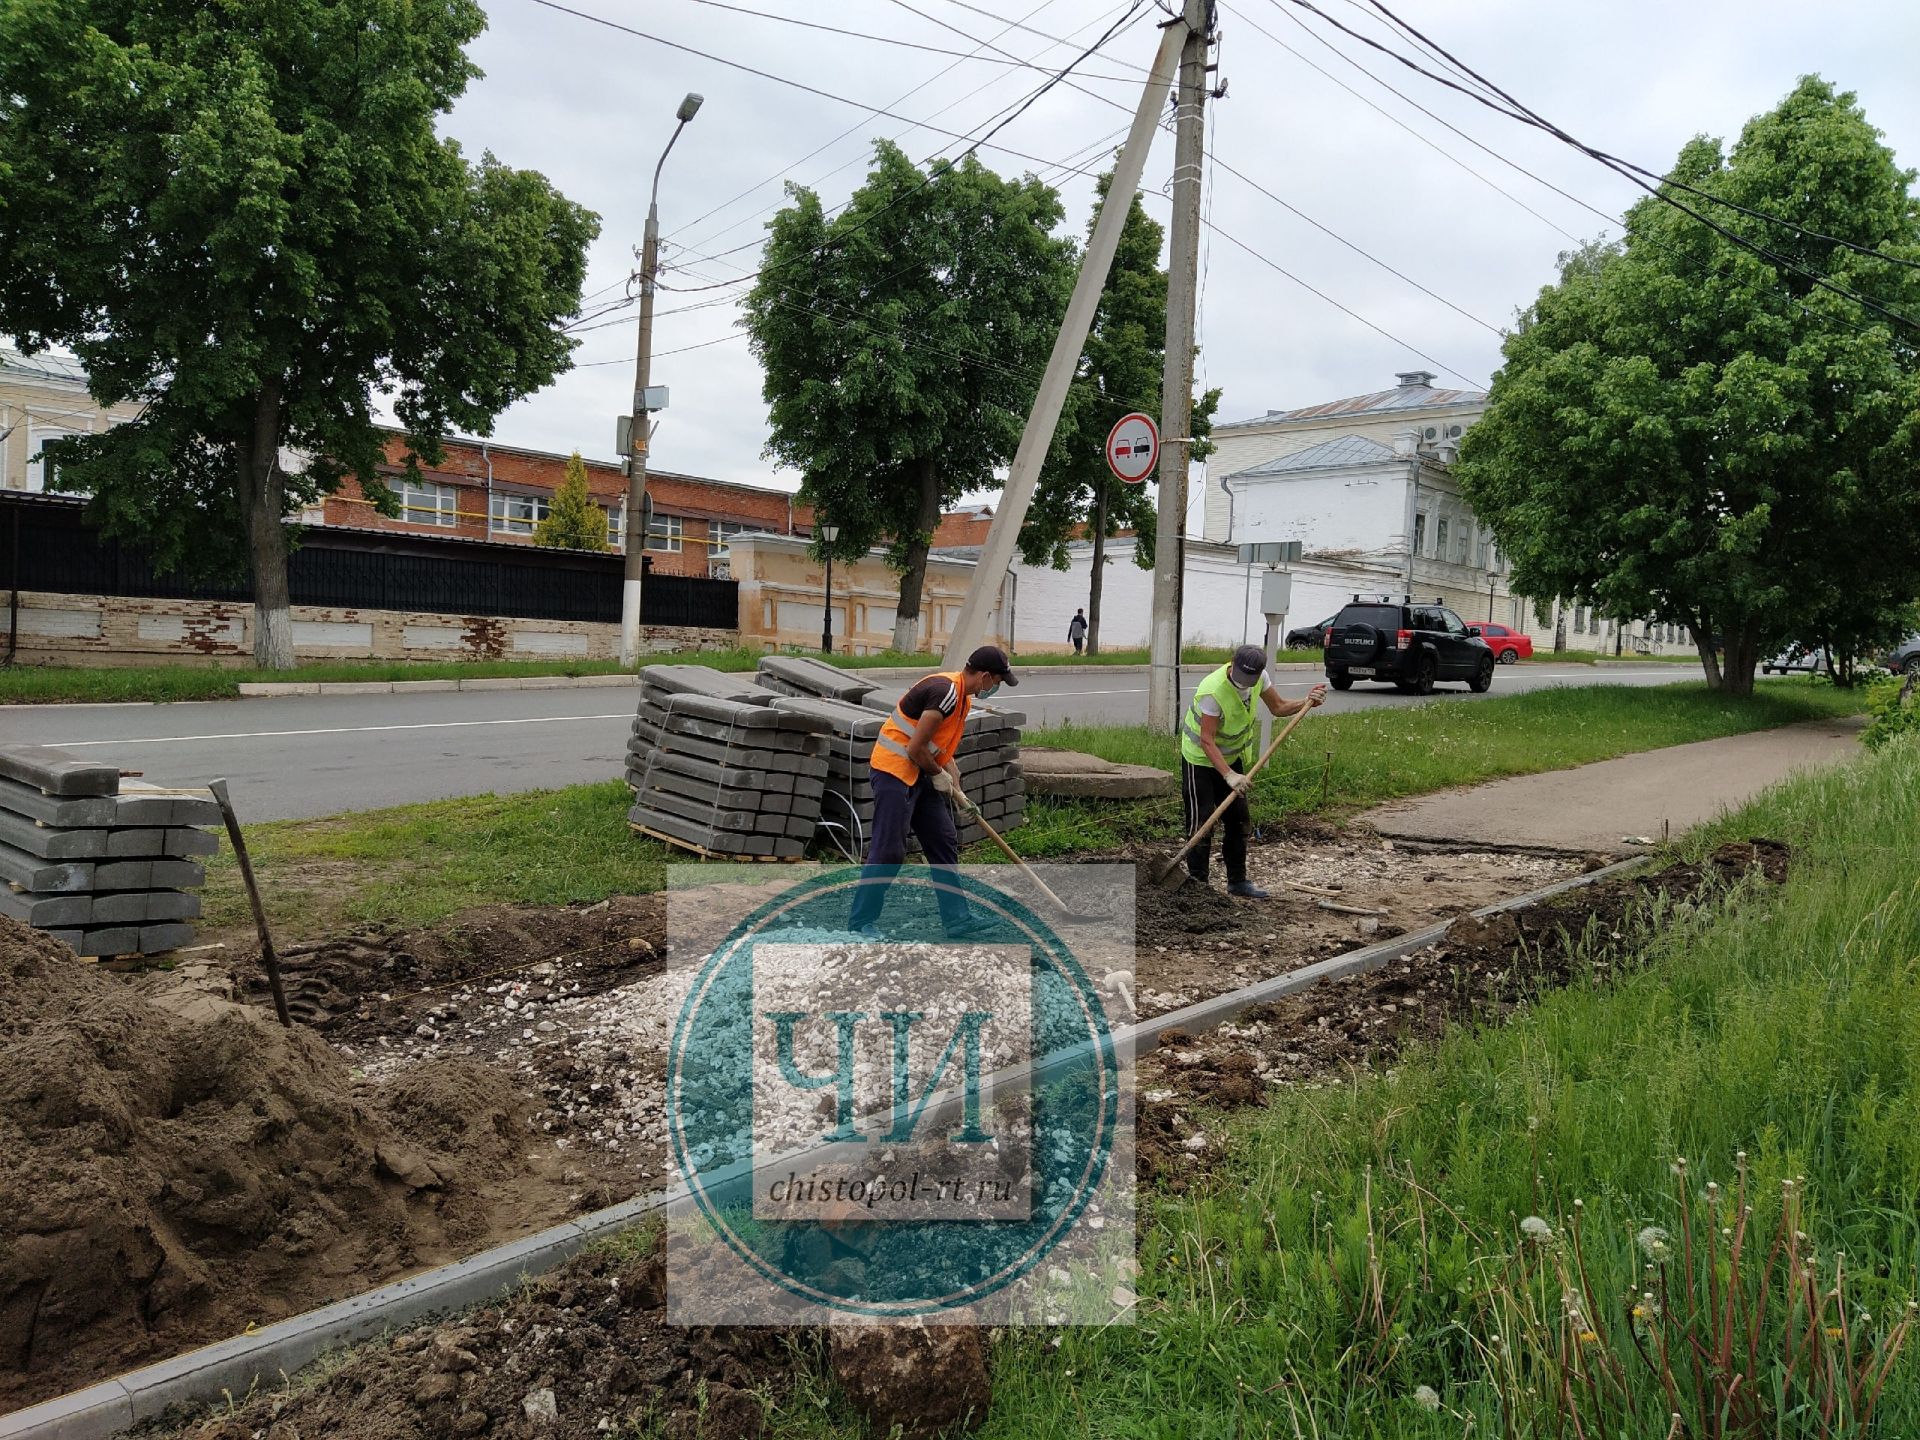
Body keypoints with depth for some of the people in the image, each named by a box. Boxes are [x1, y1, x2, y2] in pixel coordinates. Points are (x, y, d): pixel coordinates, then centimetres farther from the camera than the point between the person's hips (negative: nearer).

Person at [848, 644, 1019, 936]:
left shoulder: (962, 693, 10)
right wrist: (938, 774, -7)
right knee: (888, 849, -7)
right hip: (894, 770, -10)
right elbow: (915, 748, -23)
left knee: (945, 841, 10)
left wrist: (952, 778, 9)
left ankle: (957, 918, 15)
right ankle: (862, 921, 5)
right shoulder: (946, 692, -22)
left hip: (919, 773, 10)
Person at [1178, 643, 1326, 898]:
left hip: (1232, 757, 7)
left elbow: (1278, 707, 4)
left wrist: (1306, 703, -15)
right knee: (1201, 822, -7)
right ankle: (1197, 883, 1)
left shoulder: (1259, 677, -12)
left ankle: (1237, 881, 20)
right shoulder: (1213, 691, -33)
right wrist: (1229, 775, -42)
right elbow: (1207, 741, -33)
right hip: (1200, 759, -7)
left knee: (1239, 820, 10)